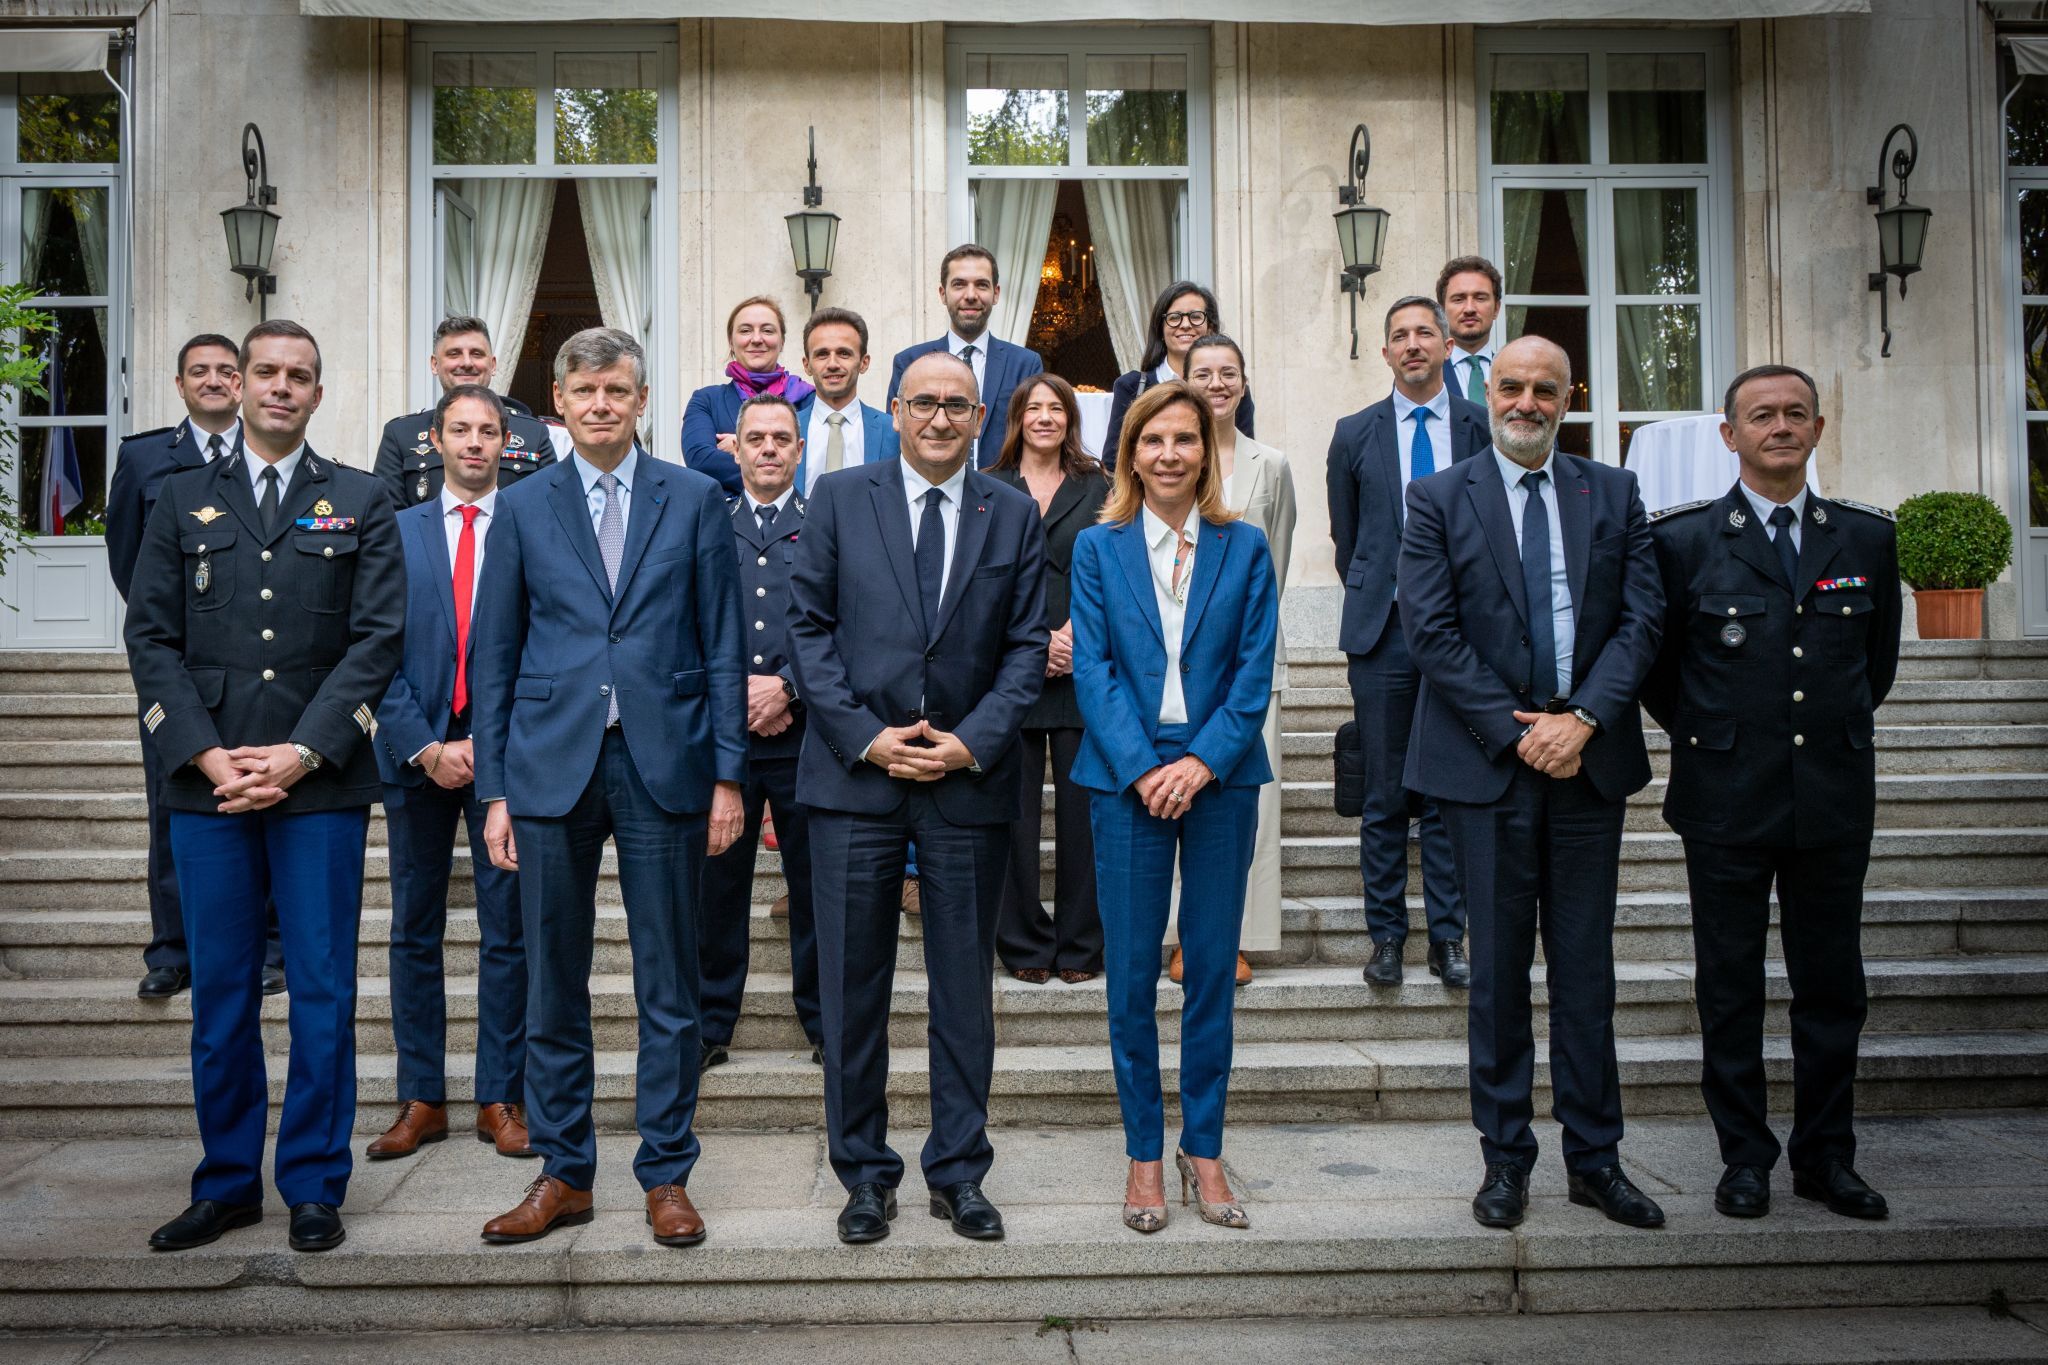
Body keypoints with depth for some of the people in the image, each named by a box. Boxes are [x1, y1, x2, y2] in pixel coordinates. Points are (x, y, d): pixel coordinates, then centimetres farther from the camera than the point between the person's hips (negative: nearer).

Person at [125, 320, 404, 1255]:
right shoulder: (182, 500, 13)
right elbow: (150, 637, 6)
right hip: (207, 784, 2)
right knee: (220, 993, 8)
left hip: (321, 783, -2)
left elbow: (377, 640, -1)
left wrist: (302, 752, -10)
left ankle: (313, 1186, 14)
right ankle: (227, 1182, 22)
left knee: (323, 991, 2)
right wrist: (206, 754, -7)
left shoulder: (361, 503, 8)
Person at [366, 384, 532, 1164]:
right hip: (416, 751, 2)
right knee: (414, 932, 7)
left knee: (506, 933, 3)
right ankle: (421, 1100, 18)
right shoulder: (397, 531, 9)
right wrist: (423, 747, -8)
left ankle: (501, 1099, 13)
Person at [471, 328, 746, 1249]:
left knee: (668, 988, 6)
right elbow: (492, 657, 8)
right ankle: (563, 1174, 24)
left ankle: (666, 1176, 19)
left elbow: (723, 647, 4)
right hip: (552, 768, 1)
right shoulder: (523, 508, 8)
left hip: (663, 767, -1)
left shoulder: (695, 501, 5)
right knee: (552, 988, 8)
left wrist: (728, 775, -2)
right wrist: (494, 791, 2)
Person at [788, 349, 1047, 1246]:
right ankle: (864, 1173, 21)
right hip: (856, 776, -1)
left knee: (965, 986, 9)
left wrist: (974, 741, -9)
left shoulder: (1013, 515, 8)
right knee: (852, 985, 6)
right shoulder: (839, 499, 5)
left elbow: (1026, 645, 4)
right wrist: (865, 736, -9)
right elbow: (808, 626, 1)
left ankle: (958, 1171, 23)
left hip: (970, 779, 1)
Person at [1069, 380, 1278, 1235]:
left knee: (1213, 969, 7)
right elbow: (1093, 671, -2)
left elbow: (1255, 671, 1)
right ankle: (1144, 1154, 17)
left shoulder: (1245, 549, 6)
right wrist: (1143, 769, -13)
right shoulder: (1098, 548, 5)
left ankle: (1203, 1149, 21)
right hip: (1128, 778, -1)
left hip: (1221, 776, 1)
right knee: (1131, 976, 3)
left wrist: (1202, 761, -12)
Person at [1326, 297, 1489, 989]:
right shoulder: (1355, 434, 8)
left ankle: (1447, 938, 14)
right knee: (1385, 796, 4)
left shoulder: (1483, 428, 6)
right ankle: (1386, 934, 14)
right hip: (1383, 629, 0)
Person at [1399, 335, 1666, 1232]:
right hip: (1488, 760, -2)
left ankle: (1595, 1158, 21)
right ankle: (1505, 1157, 18)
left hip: (1589, 756, 2)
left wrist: (1584, 718, -12)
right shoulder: (1438, 500, 2)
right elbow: (1429, 630, -6)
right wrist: (1517, 730, -12)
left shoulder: (1614, 494, 10)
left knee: (1586, 965, 9)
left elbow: (1642, 617, 2)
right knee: (1498, 967, 5)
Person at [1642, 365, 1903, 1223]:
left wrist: (1836, 730, 15)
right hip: (1727, 802, -2)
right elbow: (1656, 663, 6)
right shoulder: (1681, 540, -3)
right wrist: (1707, 736, 6)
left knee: (1832, 986, 10)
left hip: (1835, 800, 3)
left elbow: (1879, 659, 19)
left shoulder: (1868, 538, 7)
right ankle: (1745, 1158, 20)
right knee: (1730, 987, 6)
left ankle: (1826, 1157, 25)